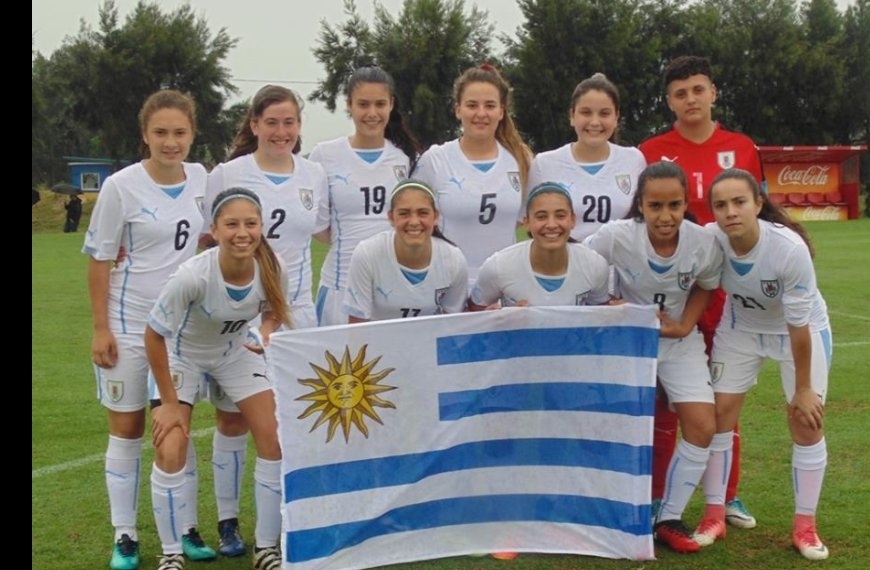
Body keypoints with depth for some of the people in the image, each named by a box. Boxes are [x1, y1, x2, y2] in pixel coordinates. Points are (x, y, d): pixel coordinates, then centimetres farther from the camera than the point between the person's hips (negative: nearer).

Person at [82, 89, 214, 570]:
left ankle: (186, 530, 18)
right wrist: (100, 329, -11)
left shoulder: (202, 179, 0)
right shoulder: (121, 186, -12)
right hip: (128, 325, -3)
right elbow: (99, 259, -8)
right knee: (127, 429, 5)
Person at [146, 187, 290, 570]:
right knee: (170, 450, -15)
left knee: (276, 440, -5)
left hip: (236, 351, 4)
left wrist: (267, 333, -26)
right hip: (181, 354, -3)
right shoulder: (193, 275, -38)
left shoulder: (273, 268, -26)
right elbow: (154, 334, -24)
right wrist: (169, 402, -17)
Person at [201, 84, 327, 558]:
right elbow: (202, 238, 1)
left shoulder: (314, 175, 6)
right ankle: (227, 521, 16)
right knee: (233, 416, 5)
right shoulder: (228, 174, -4)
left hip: (295, 309, 3)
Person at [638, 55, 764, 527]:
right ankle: (657, 499, 13)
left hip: (726, 287, 2)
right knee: (663, 392, 3)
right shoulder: (651, 152, -1)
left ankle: (727, 495, 21)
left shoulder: (742, 148, 5)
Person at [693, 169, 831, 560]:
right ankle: (714, 516, 11)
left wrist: (803, 388, -19)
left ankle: (805, 525, 9)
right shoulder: (710, 240, -29)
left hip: (800, 330, -3)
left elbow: (799, 325, -27)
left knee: (806, 421, -5)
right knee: (719, 412, -2)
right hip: (740, 328, 3)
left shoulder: (789, 248, -36)